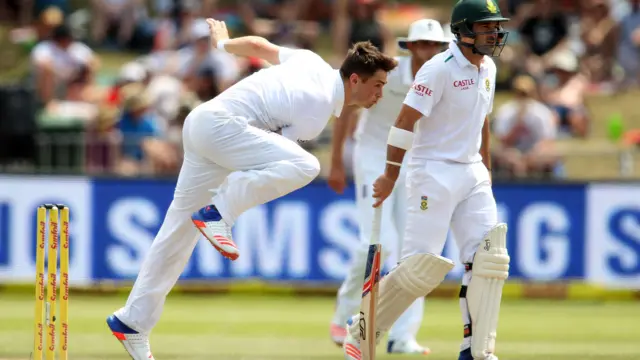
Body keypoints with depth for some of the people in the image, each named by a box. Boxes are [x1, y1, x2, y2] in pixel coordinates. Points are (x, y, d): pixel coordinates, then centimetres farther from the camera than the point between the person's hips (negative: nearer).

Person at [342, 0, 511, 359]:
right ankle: (362, 329, 6)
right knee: (422, 264, -11)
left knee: (488, 258, -3)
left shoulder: (487, 68, 10)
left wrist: (486, 167, 21)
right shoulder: (439, 69, -15)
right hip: (434, 172, -8)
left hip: (472, 173, 8)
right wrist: (390, 175, -18)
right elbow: (405, 120, -17)